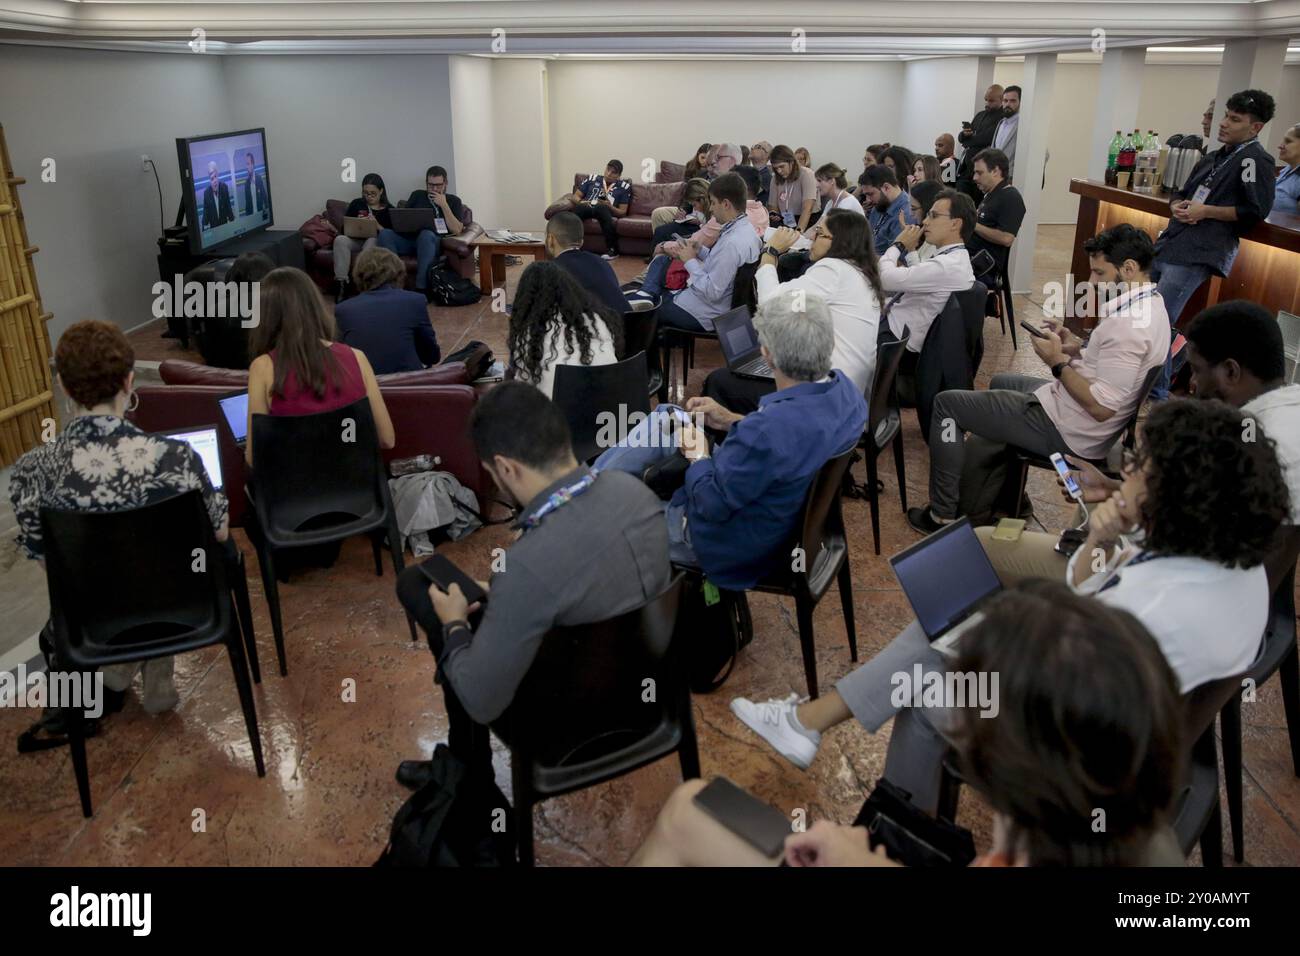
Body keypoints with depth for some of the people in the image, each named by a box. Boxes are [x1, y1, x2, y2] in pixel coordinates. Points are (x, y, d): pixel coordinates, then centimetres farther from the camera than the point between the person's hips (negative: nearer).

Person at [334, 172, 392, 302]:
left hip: (376, 241, -2)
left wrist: (377, 225, -16)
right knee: (340, 240, -32)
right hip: (355, 239, 2)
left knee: (372, 241, -39)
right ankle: (341, 283, -39)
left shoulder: (389, 209, 8)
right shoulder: (356, 204, 15)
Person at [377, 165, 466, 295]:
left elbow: (457, 231, 1)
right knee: (384, 233, -26)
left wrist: (444, 205, -4)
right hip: (409, 238, 3)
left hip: (435, 242, -3)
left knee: (426, 234, -39)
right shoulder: (417, 195, 22)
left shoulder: (453, 201, 14)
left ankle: (421, 288, -41)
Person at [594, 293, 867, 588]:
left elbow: (712, 505, -26)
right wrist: (733, 421, 1)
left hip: (728, 539, -8)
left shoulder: (764, 432, -41)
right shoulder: (844, 388, -14)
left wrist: (699, 457, -8)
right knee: (664, 417, 14)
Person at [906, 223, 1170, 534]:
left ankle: (943, 515, 7)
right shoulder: (1151, 301, 4)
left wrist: (1058, 362, -18)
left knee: (947, 403, -4)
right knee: (1001, 382, 34)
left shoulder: (1127, 323, -28)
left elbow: (1100, 408, -29)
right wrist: (1078, 347, 3)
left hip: (1070, 432, -11)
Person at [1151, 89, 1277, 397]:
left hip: (1198, 253, -9)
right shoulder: (1214, 157, 22)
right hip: (1171, 243, 9)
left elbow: (1255, 210, -12)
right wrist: (1177, 206, 4)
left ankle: (1158, 391, -5)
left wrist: (1205, 212, -12)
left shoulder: (1255, 160, -5)